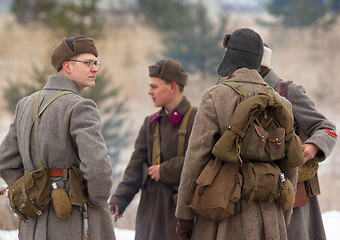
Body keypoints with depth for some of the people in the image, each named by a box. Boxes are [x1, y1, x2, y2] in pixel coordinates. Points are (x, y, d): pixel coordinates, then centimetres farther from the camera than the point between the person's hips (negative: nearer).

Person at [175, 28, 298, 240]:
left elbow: (196, 158, -8)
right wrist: (282, 220, 21)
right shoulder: (281, 104, 7)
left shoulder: (214, 97, -6)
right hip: (268, 223, 4)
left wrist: (184, 215, -1)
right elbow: (290, 169, 11)